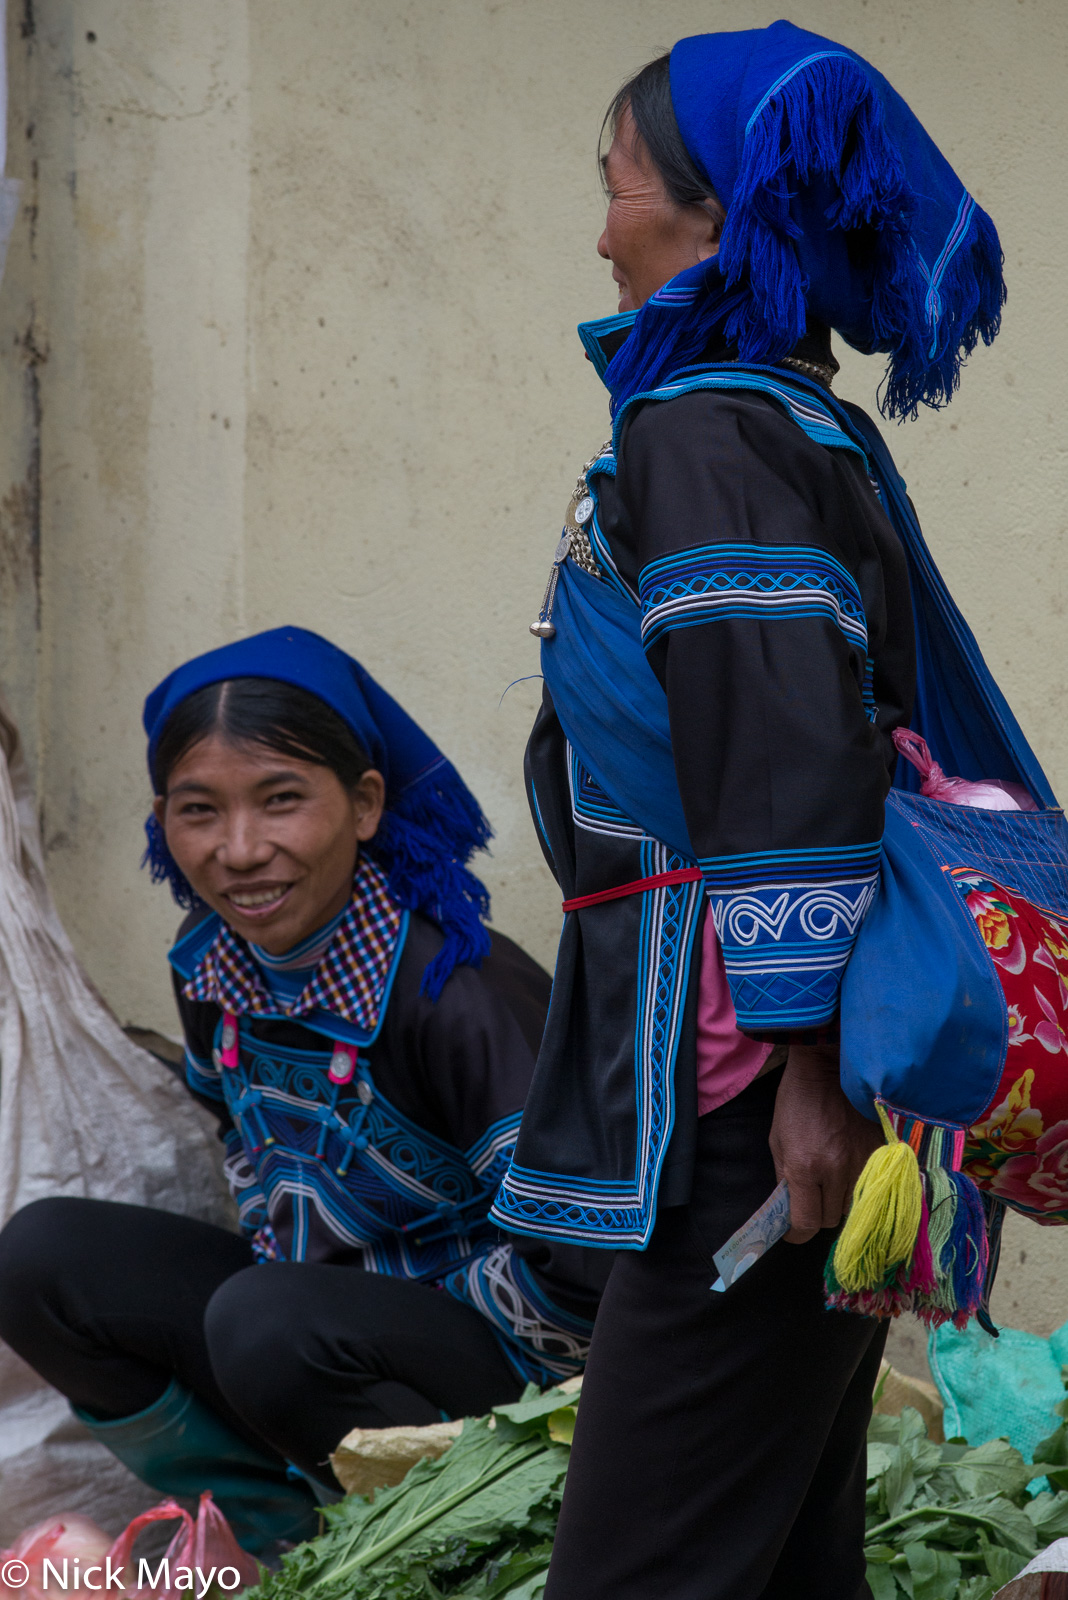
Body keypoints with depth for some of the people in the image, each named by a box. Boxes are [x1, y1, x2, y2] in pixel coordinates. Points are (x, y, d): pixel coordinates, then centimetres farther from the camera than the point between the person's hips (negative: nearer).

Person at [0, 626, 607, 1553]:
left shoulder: (455, 992, -27)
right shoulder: (209, 967, -3)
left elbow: (578, 1268, -28)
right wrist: (280, 1255, 8)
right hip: (327, 1302, 8)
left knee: (270, 1326, -35)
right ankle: (282, 1538, 4)